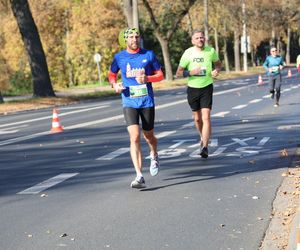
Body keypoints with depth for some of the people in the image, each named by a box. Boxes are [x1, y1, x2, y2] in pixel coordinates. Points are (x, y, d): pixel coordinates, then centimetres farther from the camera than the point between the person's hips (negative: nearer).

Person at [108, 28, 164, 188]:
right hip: (129, 103, -1)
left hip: (147, 102, 1)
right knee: (135, 137, -15)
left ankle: (154, 156, 49)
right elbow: (111, 75, 17)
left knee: (148, 136, 13)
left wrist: (147, 78, -14)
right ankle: (139, 176, -17)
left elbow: (160, 75, 6)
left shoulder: (149, 54, 1)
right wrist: (115, 85, -5)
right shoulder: (119, 57, 3)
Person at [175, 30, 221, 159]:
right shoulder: (188, 53, -7)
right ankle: (203, 138, 42)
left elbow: (218, 63, 15)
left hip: (207, 87, -1)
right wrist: (191, 72, -22)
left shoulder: (211, 51, -4)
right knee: (197, 118, 14)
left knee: (206, 117, -14)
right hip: (193, 88, 1)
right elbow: (178, 73, -4)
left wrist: (217, 70, -8)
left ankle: (205, 147, -16)